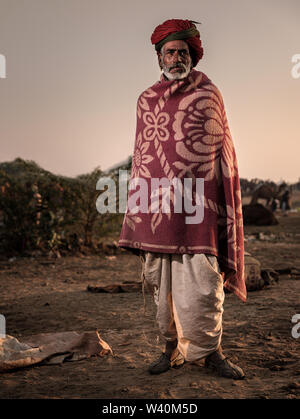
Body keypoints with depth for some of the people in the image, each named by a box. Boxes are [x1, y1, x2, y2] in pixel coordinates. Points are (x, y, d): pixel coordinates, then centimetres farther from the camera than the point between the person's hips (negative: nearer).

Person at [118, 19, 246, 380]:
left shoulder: (209, 94, 9)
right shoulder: (146, 100, 14)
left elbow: (223, 147, 12)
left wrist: (225, 198, 5)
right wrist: (138, 207, 12)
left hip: (199, 201, -2)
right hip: (158, 200, 3)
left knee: (201, 279, -8)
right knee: (162, 280, 4)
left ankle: (209, 350, 8)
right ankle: (173, 348, 17)